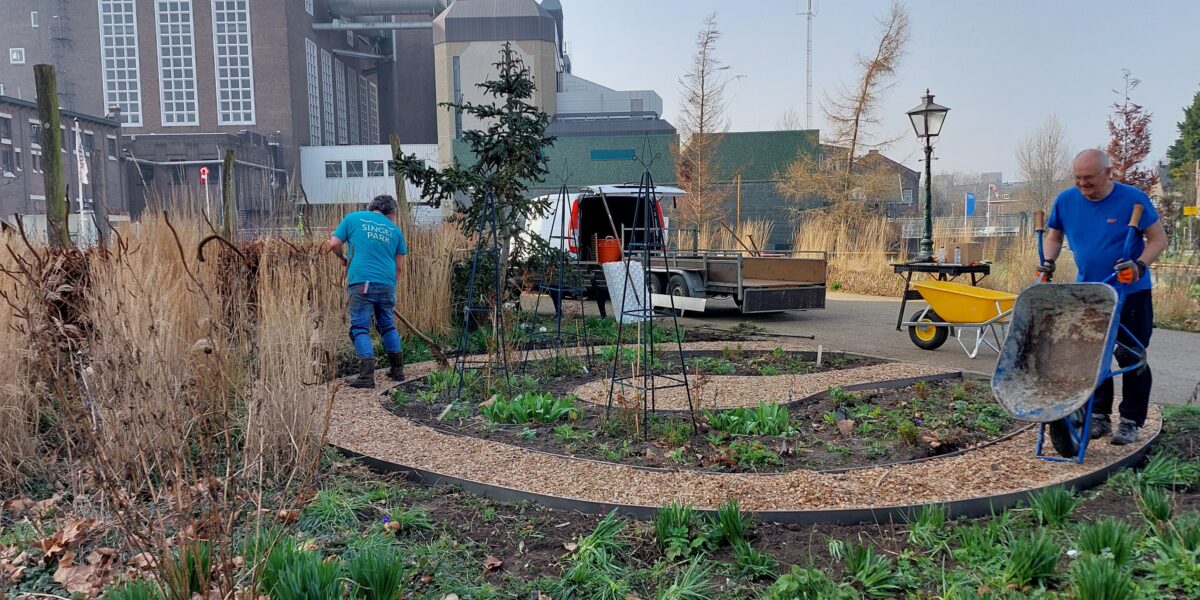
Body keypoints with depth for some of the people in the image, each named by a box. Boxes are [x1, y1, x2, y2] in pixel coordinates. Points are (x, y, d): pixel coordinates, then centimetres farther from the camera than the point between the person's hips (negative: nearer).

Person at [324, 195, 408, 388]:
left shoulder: (353, 218, 9)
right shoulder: (395, 230, 15)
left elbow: (333, 244, 5)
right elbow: (399, 266, 14)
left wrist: (343, 259, 24)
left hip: (362, 282, -3)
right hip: (387, 284, 3)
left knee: (360, 327, 0)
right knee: (387, 325, 18)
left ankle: (367, 375, -9)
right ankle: (397, 370, 23)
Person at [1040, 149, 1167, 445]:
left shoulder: (1132, 199, -12)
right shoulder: (1066, 200, -2)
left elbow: (1158, 239, -8)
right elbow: (1054, 236, 13)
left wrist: (1140, 265, -25)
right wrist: (1048, 261, -5)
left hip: (1130, 292, -3)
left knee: (1132, 358, 2)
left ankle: (1130, 422, 12)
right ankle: (1099, 417, 18)